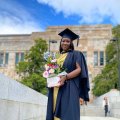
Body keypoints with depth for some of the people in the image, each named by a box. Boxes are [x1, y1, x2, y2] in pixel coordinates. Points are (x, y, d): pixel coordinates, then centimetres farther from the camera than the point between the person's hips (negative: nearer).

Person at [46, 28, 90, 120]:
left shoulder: (75, 54, 5)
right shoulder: (59, 57, 22)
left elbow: (79, 70, -7)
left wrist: (65, 77, -21)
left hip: (69, 88, -6)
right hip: (56, 89, 6)